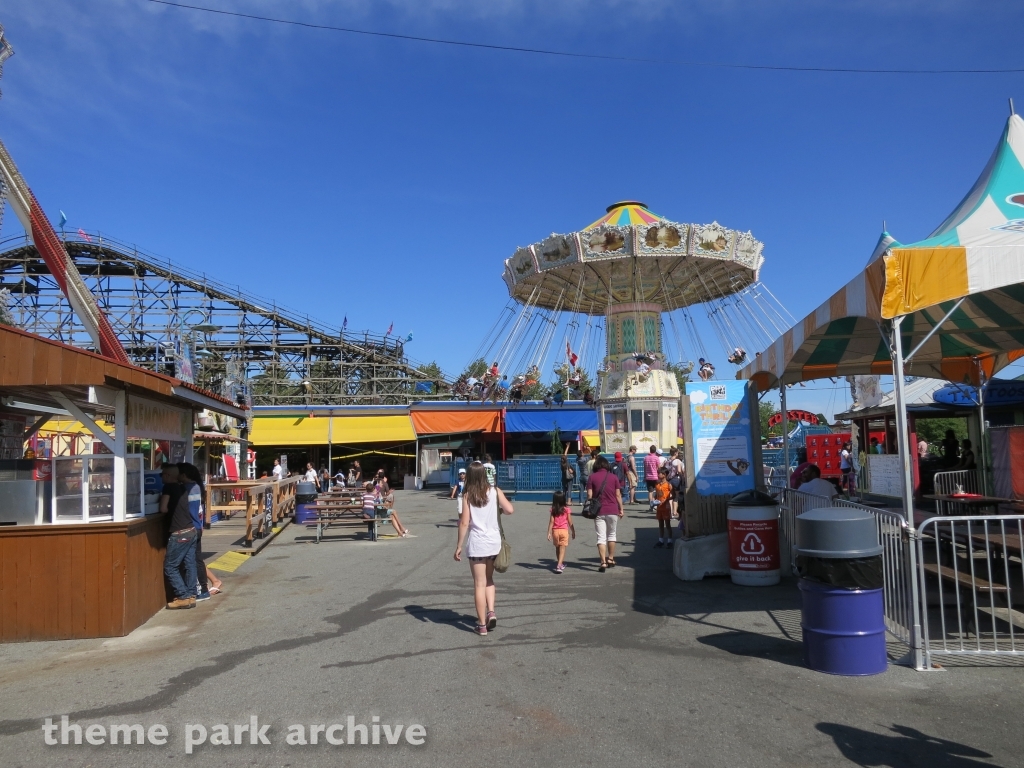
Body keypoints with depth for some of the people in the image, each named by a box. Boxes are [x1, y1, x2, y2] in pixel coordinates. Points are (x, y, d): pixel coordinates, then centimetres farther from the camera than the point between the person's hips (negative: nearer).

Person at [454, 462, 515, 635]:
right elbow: (510, 510, -9)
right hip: (494, 542, 2)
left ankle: (482, 625, 9)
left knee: (479, 584, 5)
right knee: (489, 579, 22)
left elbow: (464, 523, -9)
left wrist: (459, 546, -3)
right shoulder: (495, 492, -1)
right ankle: (491, 611, 5)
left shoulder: (468, 496, -6)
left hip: (476, 544, -2)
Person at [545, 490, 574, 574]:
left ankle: (561, 564, 33)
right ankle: (559, 566, -17)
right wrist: (573, 531, 10)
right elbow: (570, 522, -2)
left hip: (555, 531, 2)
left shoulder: (553, 509, -3)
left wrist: (549, 533, -4)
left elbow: (551, 522, -6)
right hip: (564, 530, -2)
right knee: (562, 549, -2)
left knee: (557, 548, 19)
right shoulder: (567, 509, -5)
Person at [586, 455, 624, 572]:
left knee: (601, 537, 1)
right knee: (611, 535, 18)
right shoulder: (613, 477, 1)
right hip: (612, 510, 1)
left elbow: (589, 495, -4)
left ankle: (603, 562, -7)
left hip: (599, 511, -1)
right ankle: (611, 559, 25)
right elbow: (618, 495, 1)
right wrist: (621, 509, 9)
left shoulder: (592, 477, -1)